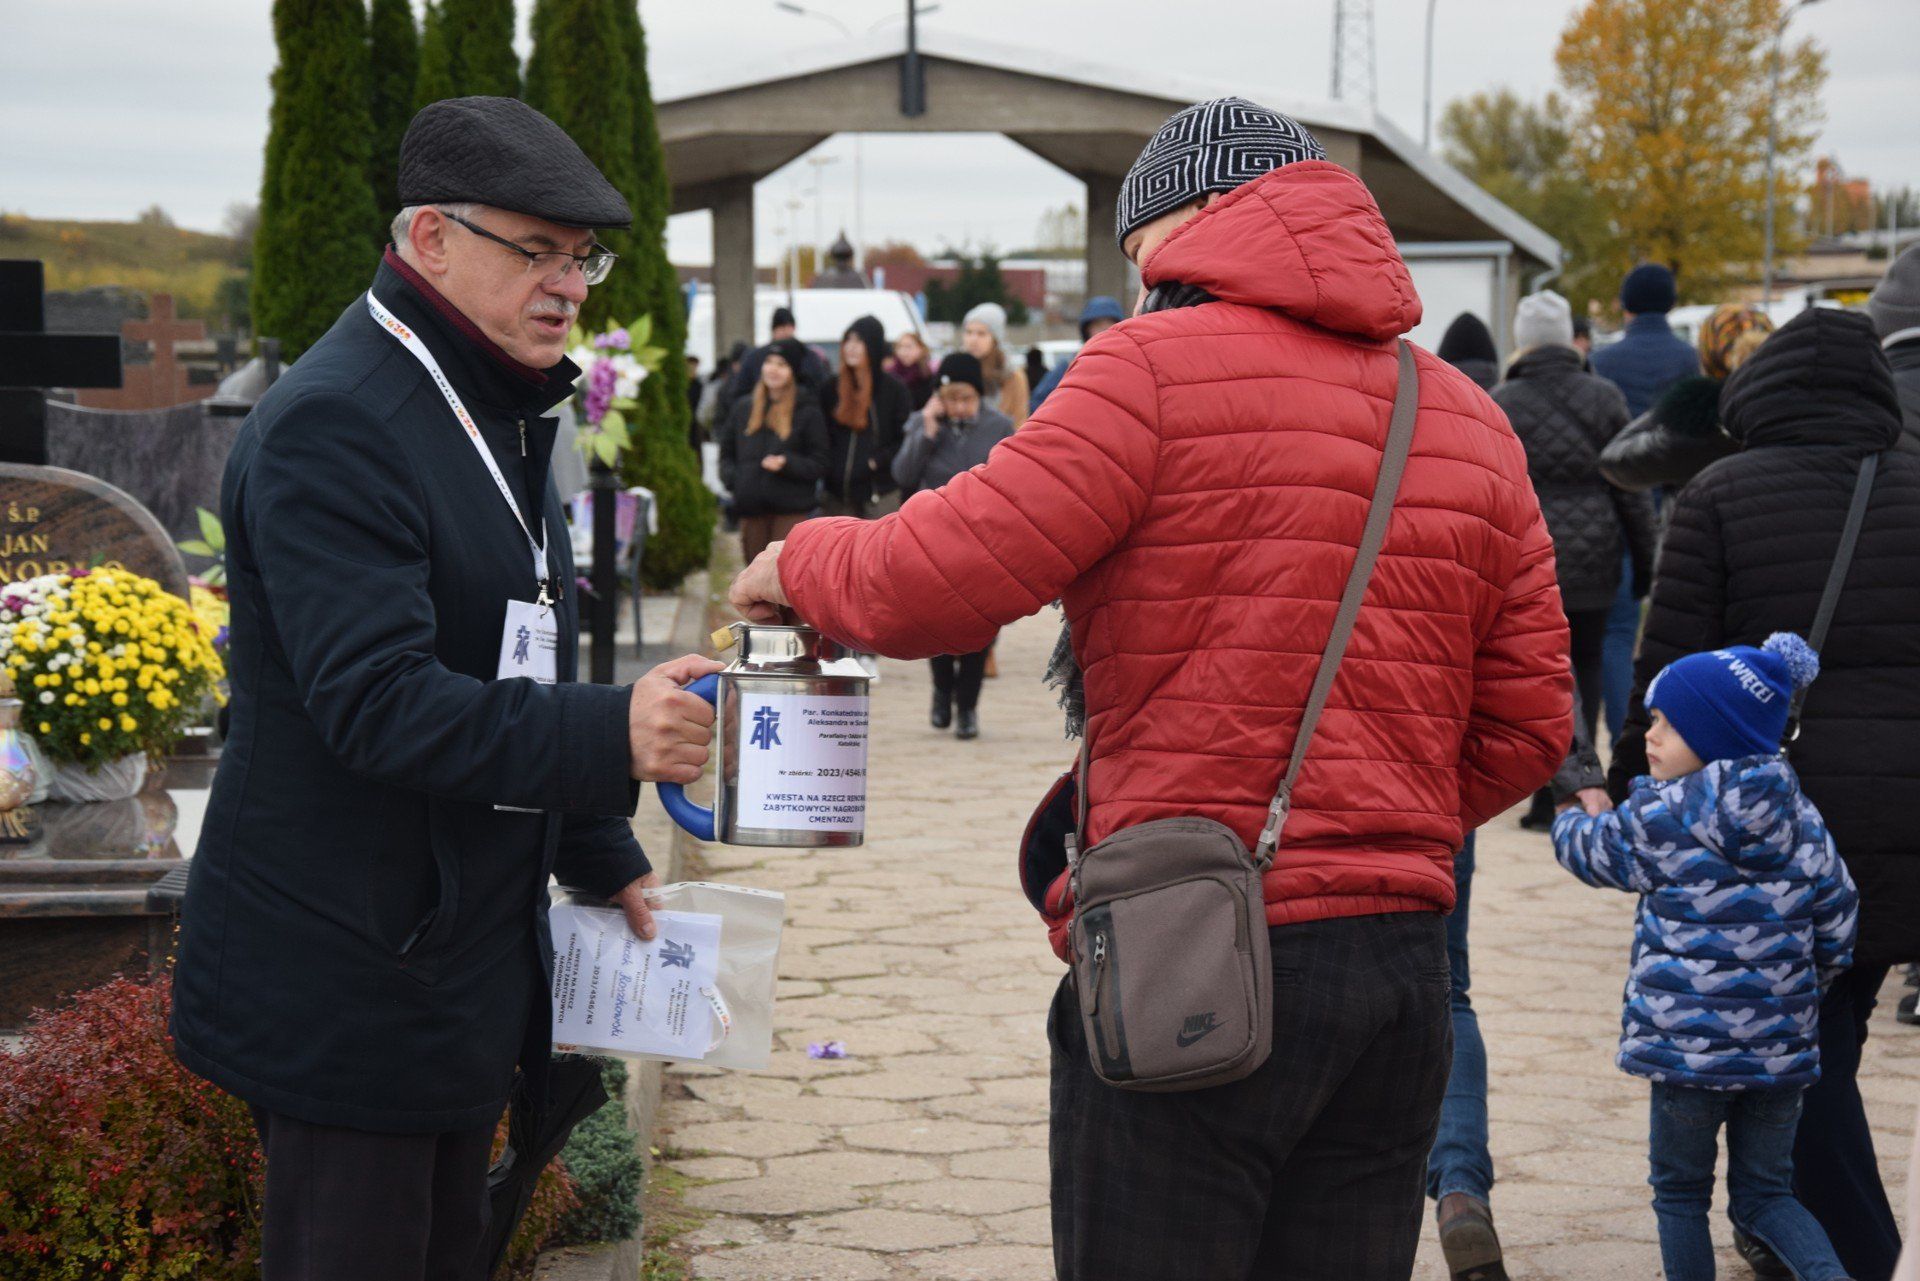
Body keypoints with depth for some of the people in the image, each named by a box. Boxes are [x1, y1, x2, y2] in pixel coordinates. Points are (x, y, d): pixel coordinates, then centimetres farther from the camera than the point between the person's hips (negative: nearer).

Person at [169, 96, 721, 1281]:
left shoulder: (499, 415, 15)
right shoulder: (333, 426, -18)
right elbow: (374, 701, -28)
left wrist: (604, 860, 20)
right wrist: (610, 736, -37)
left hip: (469, 957, 10)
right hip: (348, 985, -10)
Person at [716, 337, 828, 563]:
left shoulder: (807, 411, 1)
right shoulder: (744, 407, 13)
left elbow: (819, 464, -1)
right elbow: (726, 451, 19)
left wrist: (786, 464, -17)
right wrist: (731, 479, 0)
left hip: (791, 510, -4)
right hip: (752, 507, 4)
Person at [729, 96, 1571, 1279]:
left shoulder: (1159, 367, -6)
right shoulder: (1473, 422, 12)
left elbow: (937, 582, -10)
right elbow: (1526, 727, 10)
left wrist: (801, 563, 9)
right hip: (1401, 963, 6)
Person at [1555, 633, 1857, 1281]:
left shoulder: (1659, 819, -9)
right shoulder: (1802, 821, 3)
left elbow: (1589, 851, 9)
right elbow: (1837, 932, 8)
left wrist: (1574, 818, 32)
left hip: (1689, 1046, -4)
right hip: (1781, 1049, 5)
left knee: (1681, 1193, 11)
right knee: (1765, 1193, 15)